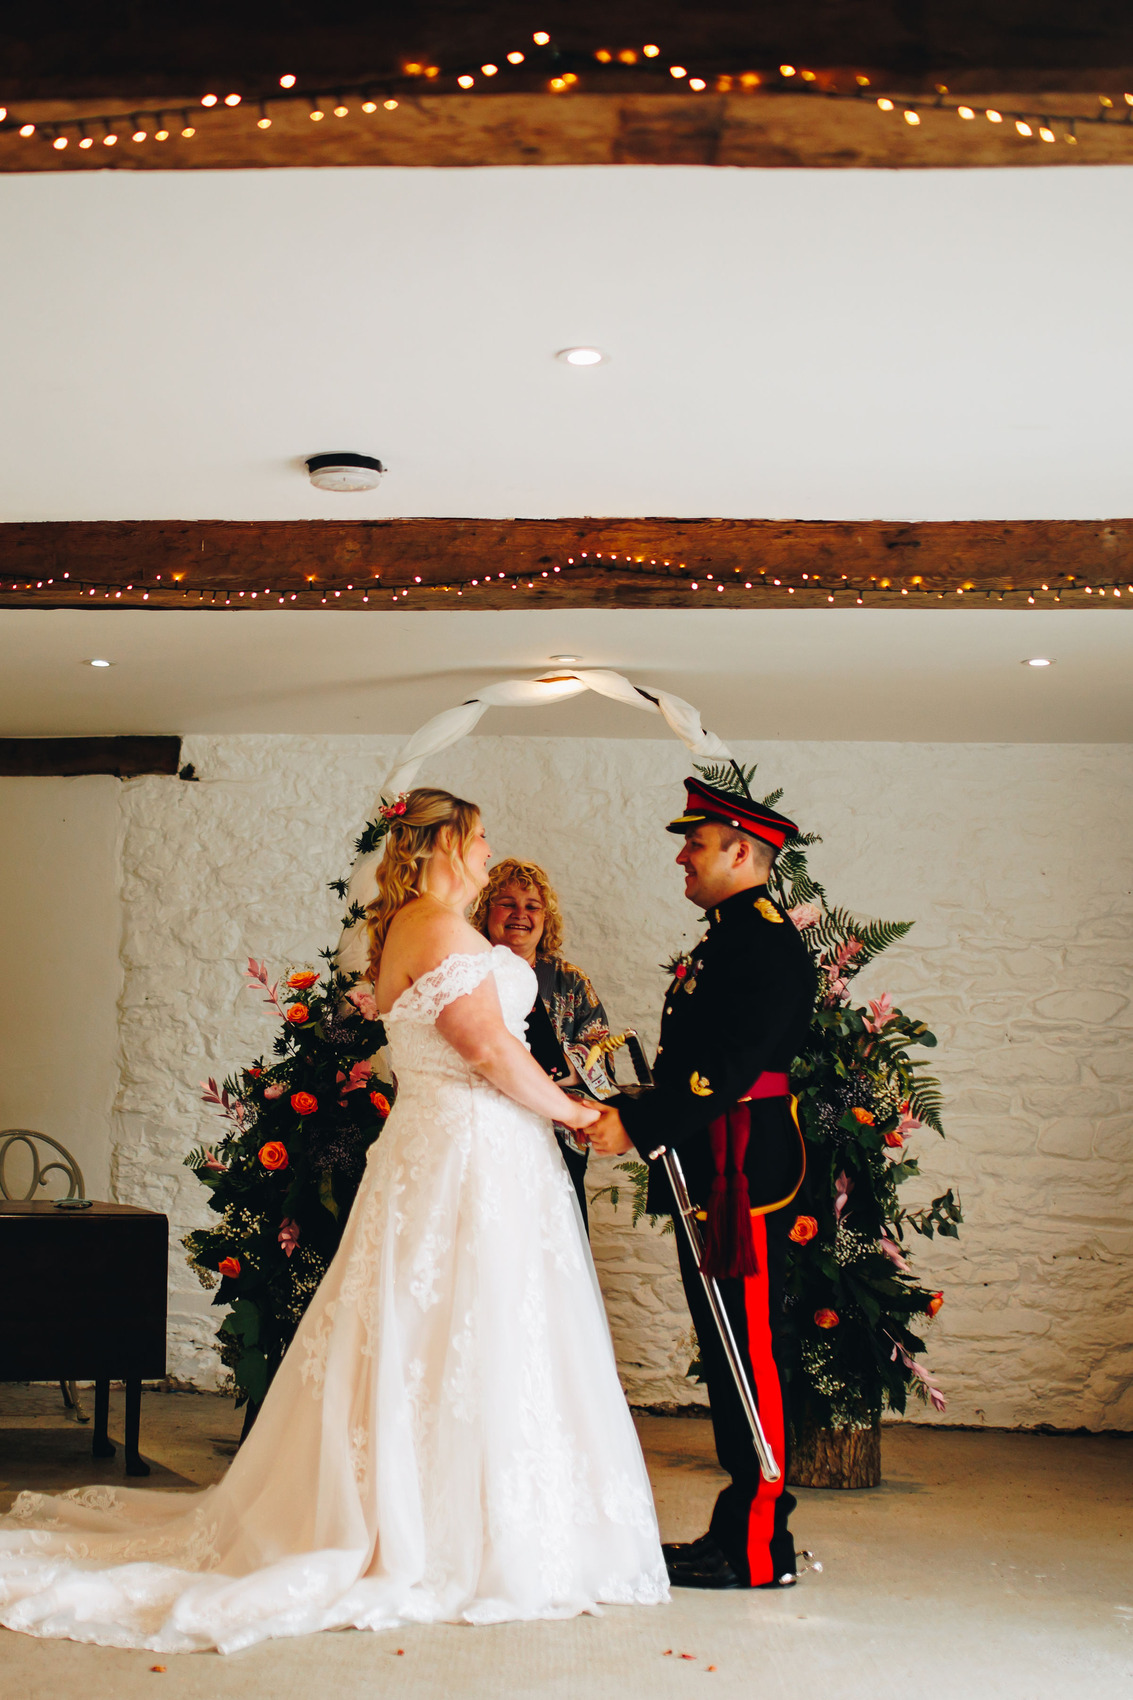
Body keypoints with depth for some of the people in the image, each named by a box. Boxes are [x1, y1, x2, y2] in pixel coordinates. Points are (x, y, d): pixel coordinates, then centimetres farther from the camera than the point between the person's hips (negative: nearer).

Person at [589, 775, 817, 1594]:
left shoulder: (767, 939, -14)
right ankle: (742, 1525, 23)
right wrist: (633, 1111, 12)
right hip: (711, 1174, 11)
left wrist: (638, 1124, -24)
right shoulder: (728, 937, 19)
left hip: (744, 1175, -11)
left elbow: (732, 1066, -24)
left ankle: (759, 1549, 1)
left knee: (750, 1351, -6)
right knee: (729, 1351, 14)